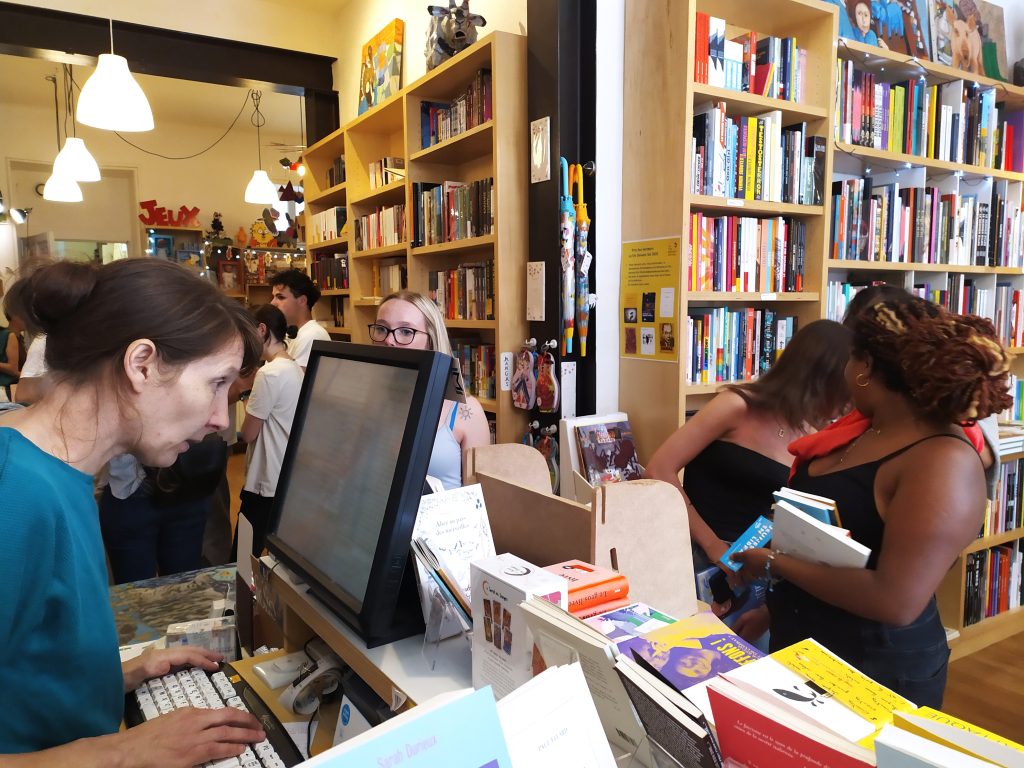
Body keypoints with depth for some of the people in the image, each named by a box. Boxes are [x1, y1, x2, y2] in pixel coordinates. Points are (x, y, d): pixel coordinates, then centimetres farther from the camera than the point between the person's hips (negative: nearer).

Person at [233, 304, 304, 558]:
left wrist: (248, 407, 5)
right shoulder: (295, 369, 9)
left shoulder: (269, 373, -19)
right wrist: (255, 404, 6)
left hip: (268, 484, -9)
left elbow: (248, 434, -12)